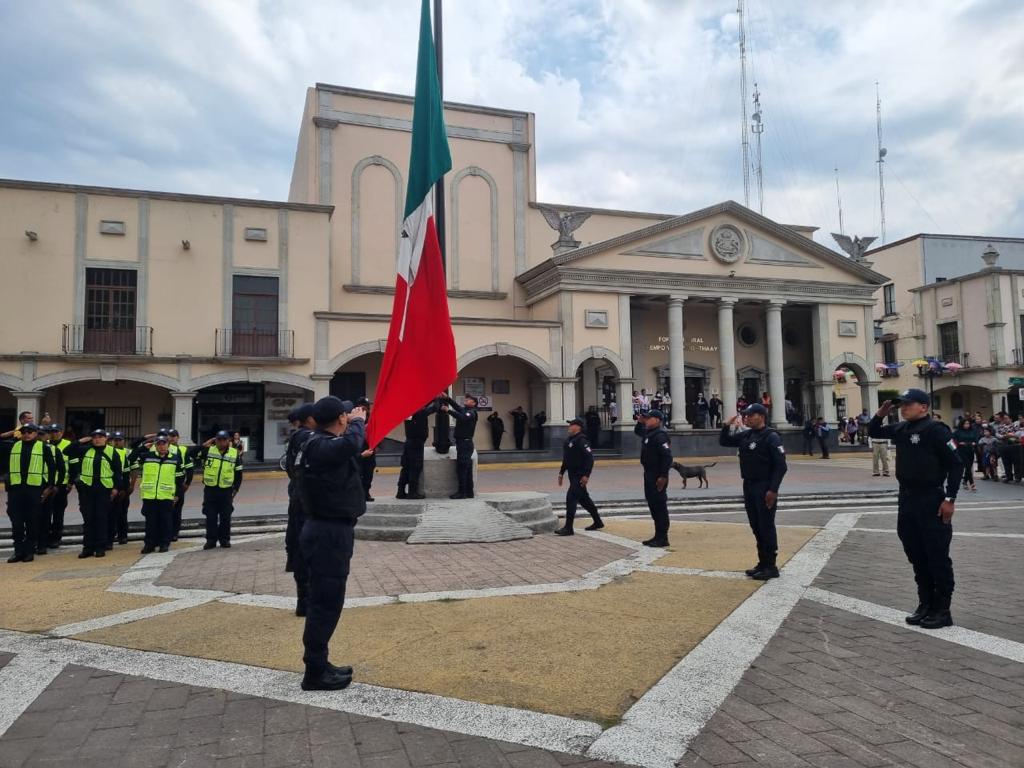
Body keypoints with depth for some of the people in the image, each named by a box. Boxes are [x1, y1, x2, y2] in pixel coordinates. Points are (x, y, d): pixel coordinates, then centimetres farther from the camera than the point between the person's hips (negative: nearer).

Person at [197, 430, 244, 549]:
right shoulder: (208, 451, 2)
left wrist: (235, 489, 4)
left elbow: (238, 473, 8)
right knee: (210, 517, 4)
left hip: (226, 490, 0)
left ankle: (225, 539, 18)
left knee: (226, 517, 6)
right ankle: (211, 539, 14)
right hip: (210, 489, 0)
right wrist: (204, 446, -8)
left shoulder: (235, 453, 2)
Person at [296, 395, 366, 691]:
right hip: (330, 533, -11)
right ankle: (315, 673, 6)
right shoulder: (321, 446, -21)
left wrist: (359, 423, 15)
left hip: (330, 531, 11)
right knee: (326, 602, -3)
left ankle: (319, 664, 30)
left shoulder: (323, 443, 9)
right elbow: (350, 443, -41)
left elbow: (351, 448, 28)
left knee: (326, 601, 18)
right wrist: (357, 421, -21)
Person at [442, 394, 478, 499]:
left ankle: (462, 492, -6)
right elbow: (456, 406, 5)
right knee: (466, 469, 11)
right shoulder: (464, 410, 18)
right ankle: (469, 492, 16)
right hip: (462, 443, 9)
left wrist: (448, 411, -28)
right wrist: (447, 398, -6)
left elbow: (462, 417, -26)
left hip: (465, 442, -9)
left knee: (461, 468, -9)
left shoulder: (471, 413, -9)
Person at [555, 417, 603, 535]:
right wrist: (561, 472, 19)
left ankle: (568, 528, -6)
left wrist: (586, 475, -25)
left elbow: (590, 458, -22)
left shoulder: (581, 440, -17)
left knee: (571, 498, -11)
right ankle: (597, 522, 30)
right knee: (584, 499, 17)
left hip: (579, 475, -10)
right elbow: (565, 459, 21)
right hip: (572, 474, 10)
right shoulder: (568, 439, 12)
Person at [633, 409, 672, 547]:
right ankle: (658, 536, 23)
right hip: (649, 474, 11)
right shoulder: (648, 432, 13)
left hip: (658, 476, -11)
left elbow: (667, 456, -25)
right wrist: (640, 422, 14)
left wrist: (663, 476, -27)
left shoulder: (660, 435, -18)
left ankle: (663, 538, 1)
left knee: (659, 505, -5)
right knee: (652, 504, 14)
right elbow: (637, 431, 36)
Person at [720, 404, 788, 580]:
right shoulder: (745, 435, 10)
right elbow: (724, 441, 20)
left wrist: (773, 490, -21)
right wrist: (727, 425, 2)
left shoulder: (771, 437, -12)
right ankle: (762, 563, 22)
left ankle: (771, 566, 5)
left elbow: (781, 466, -16)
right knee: (756, 526, 12)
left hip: (764, 488, -8)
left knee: (766, 527, -3)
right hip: (748, 486, 8)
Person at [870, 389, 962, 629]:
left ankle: (942, 611, 9)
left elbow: (956, 465, -14)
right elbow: (874, 432, 23)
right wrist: (880, 414, 3)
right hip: (907, 499, 8)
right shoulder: (901, 429, 8)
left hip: (931, 501, -8)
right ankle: (925, 605, 24)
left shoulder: (935, 430, -14)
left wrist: (950, 499, -17)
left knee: (937, 558, 0)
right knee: (917, 557, 14)